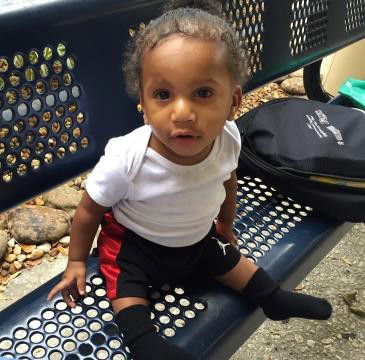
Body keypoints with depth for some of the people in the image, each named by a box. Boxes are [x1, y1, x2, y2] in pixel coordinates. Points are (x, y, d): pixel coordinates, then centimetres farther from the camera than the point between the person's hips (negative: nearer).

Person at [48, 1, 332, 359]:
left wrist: (225, 224, 15)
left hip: (199, 235, 4)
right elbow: (90, 210, -20)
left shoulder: (228, 139, -26)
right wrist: (76, 262, -8)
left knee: (231, 261, 16)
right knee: (125, 282, -23)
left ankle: (274, 298, 36)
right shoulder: (125, 160, -40)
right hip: (133, 241, -3)